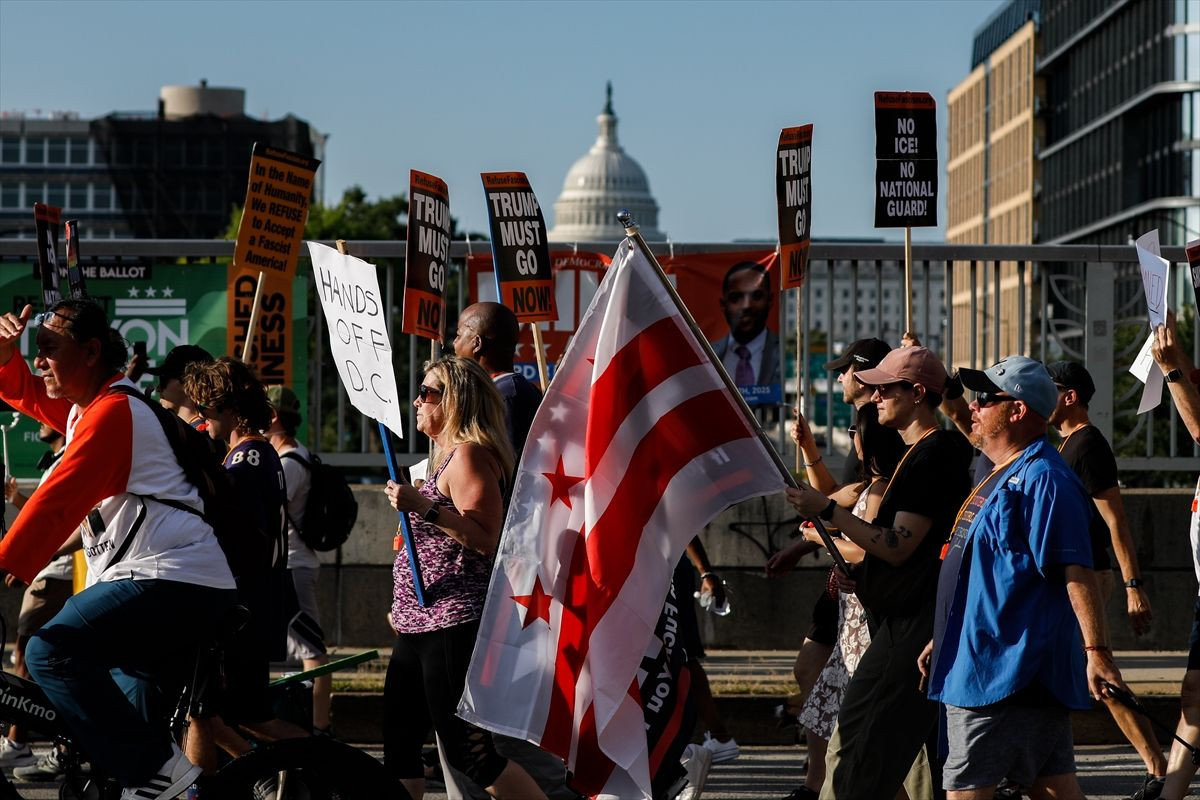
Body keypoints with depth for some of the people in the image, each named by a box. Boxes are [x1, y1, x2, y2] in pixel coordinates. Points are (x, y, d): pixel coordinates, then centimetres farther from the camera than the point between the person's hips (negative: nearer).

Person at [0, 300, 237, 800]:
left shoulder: (112, 412, -12)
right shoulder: (86, 405, 18)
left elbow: (56, 503, -21)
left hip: (172, 580, -11)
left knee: (51, 653, -22)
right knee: (128, 701, 25)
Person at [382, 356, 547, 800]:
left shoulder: (470, 454, -12)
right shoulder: (447, 455, 20)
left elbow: (486, 538, -22)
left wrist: (424, 508, -28)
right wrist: (403, 609, 30)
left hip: (454, 626, -11)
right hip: (420, 627, 11)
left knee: (467, 750, -11)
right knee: (398, 744, 9)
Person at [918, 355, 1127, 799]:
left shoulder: (1042, 479, -13)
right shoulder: (1000, 478, 20)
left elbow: (1076, 571, -21)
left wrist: (1096, 650, -27)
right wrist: (943, 640, 31)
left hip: (1008, 672, -10)